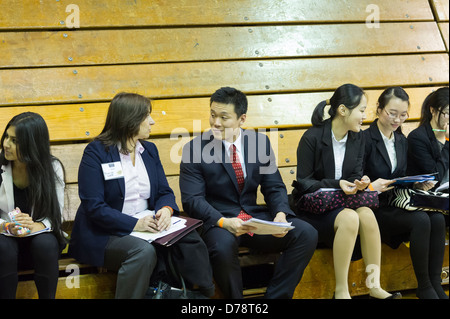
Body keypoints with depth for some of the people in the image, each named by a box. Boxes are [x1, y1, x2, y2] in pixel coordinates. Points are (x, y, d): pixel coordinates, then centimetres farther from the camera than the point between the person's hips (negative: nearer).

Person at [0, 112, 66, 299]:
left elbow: (56, 214, -8)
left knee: (45, 243, -34)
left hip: (40, 236, 0)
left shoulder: (52, 168, -7)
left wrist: (36, 226, -29)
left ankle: (47, 297, -16)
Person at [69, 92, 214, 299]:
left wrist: (166, 210, -14)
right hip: (104, 234, -5)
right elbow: (93, 206, -15)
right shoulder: (96, 152, -7)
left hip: (146, 227, 6)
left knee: (189, 239, -22)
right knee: (143, 251, -35)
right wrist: (134, 224, -25)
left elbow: (165, 192, 12)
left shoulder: (149, 150, 14)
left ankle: (205, 295, -11)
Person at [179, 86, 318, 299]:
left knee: (307, 235, -17)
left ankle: (275, 296, -6)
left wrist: (280, 214, -15)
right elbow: (192, 199, -10)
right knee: (223, 247, -38)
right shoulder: (195, 149, -5)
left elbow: (274, 187, 7)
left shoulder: (260, 142, 5)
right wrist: (223, 222, -27)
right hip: (216, 222, -4)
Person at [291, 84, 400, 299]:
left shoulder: (357, 138, 6)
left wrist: (360, 183, -17)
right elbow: (303, 182, -11)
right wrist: (337, 184, -24)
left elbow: (356, 174, 8)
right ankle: (341, 291, -24)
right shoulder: (312, 138, -12)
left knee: (367, 214, -30)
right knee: (350, 218, -34)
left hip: (343, 202, 5)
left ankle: (375, 286, -22)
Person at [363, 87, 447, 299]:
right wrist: (371, 186, -29)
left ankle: (436, 285, -17)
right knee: (421, 220, -31)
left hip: (398, 204, 6)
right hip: (375, 208, -6)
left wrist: (418, 185, -3)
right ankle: (424, 288, -17)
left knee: (437, 218, -23)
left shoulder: (402, 141, 15)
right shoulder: (365, 140, -6)